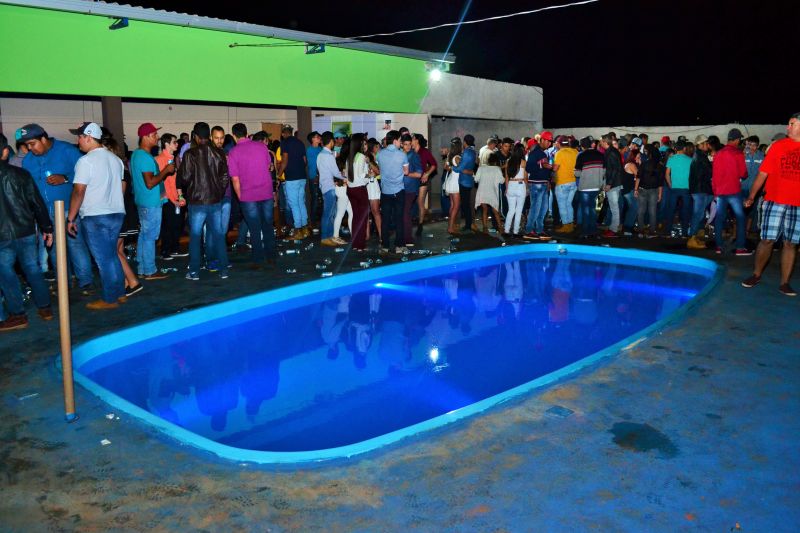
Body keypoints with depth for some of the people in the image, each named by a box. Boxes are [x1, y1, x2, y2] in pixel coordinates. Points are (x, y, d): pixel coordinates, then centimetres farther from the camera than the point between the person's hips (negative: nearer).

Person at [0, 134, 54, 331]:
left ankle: (18, 315, 11)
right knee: (32, 268, 13)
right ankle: (44, 307, 19)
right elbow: (37, 203, -1)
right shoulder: (20, 174, -2)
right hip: (26, 231, 3)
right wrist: (47, 228, 6)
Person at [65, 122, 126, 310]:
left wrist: (71, 218, -9)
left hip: (95, 217, -7)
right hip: (117, 213, 7)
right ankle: (120, 293, 21)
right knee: (112, 255, 16)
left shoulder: (86, 161, -12)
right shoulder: (115, 159, 10)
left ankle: (110, 299, 6)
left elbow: (78, 192, -15)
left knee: (104, 259, 0)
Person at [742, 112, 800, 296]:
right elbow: (763, 173, 3)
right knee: (767, 240, -1)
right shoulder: (778, 146, 4)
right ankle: (756, 275, 16)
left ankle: (784, 283, 11)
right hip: (775, 201, -1)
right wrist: (751, 196, -2)